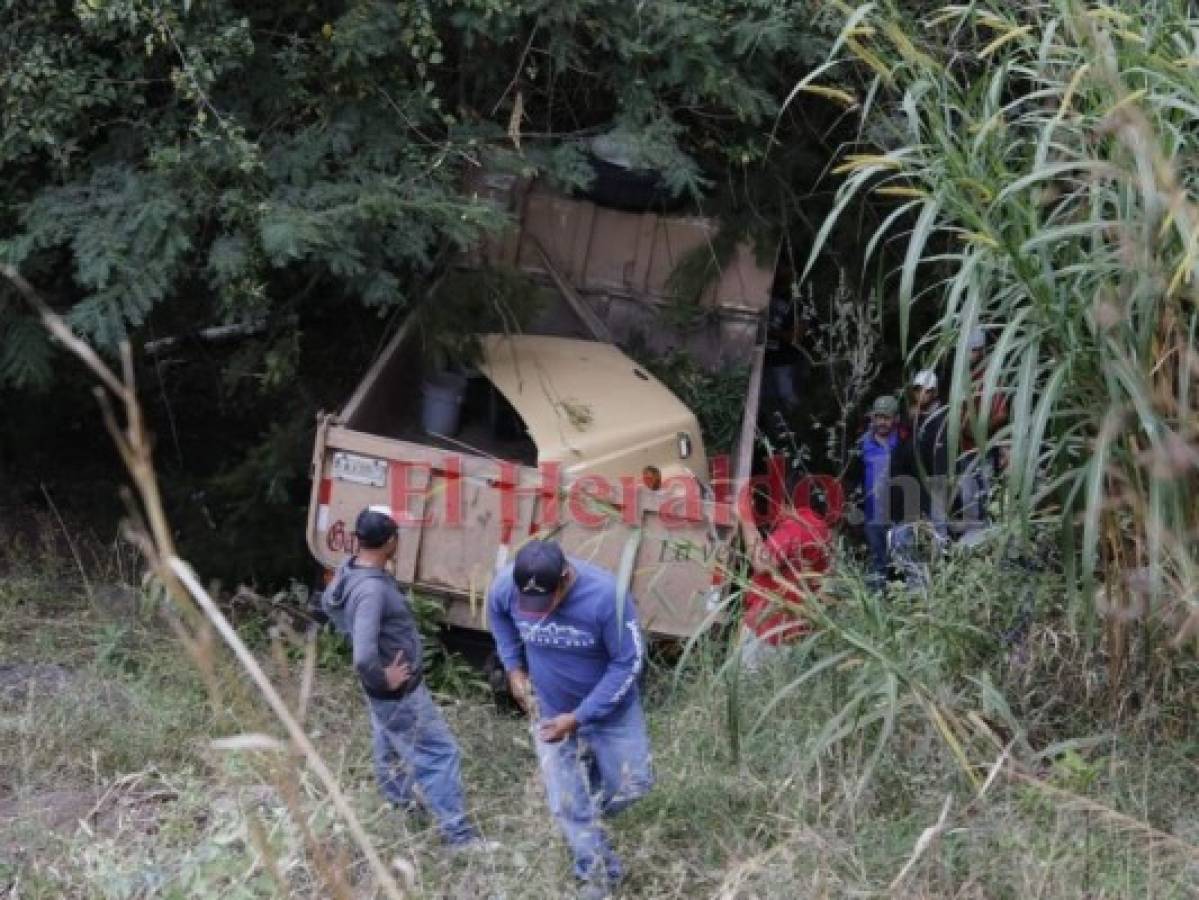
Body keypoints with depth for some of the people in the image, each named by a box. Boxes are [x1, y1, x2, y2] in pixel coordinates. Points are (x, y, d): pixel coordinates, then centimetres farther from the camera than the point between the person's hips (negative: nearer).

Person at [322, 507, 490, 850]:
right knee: (438, 754, 0)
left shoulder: (349, 569, -7)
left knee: (389, 742, 32)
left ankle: (400, 795, 56)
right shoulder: (372, 590, -36)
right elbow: (364, 659, -42)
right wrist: (384, 679, -24)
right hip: (399, 692, -10)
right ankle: (458, 833, 8)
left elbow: (327, 602, 17)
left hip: (387, 690, 10)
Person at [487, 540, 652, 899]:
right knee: (567, 805, 7)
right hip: (550, 710, 2)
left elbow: (628, 662, -23)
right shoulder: (505, 585, -24)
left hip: (610, 708, -2)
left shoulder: (605, 596, -35)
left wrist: (579, 718, -24)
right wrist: (514, 667, -4)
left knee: (631, 784, 8)